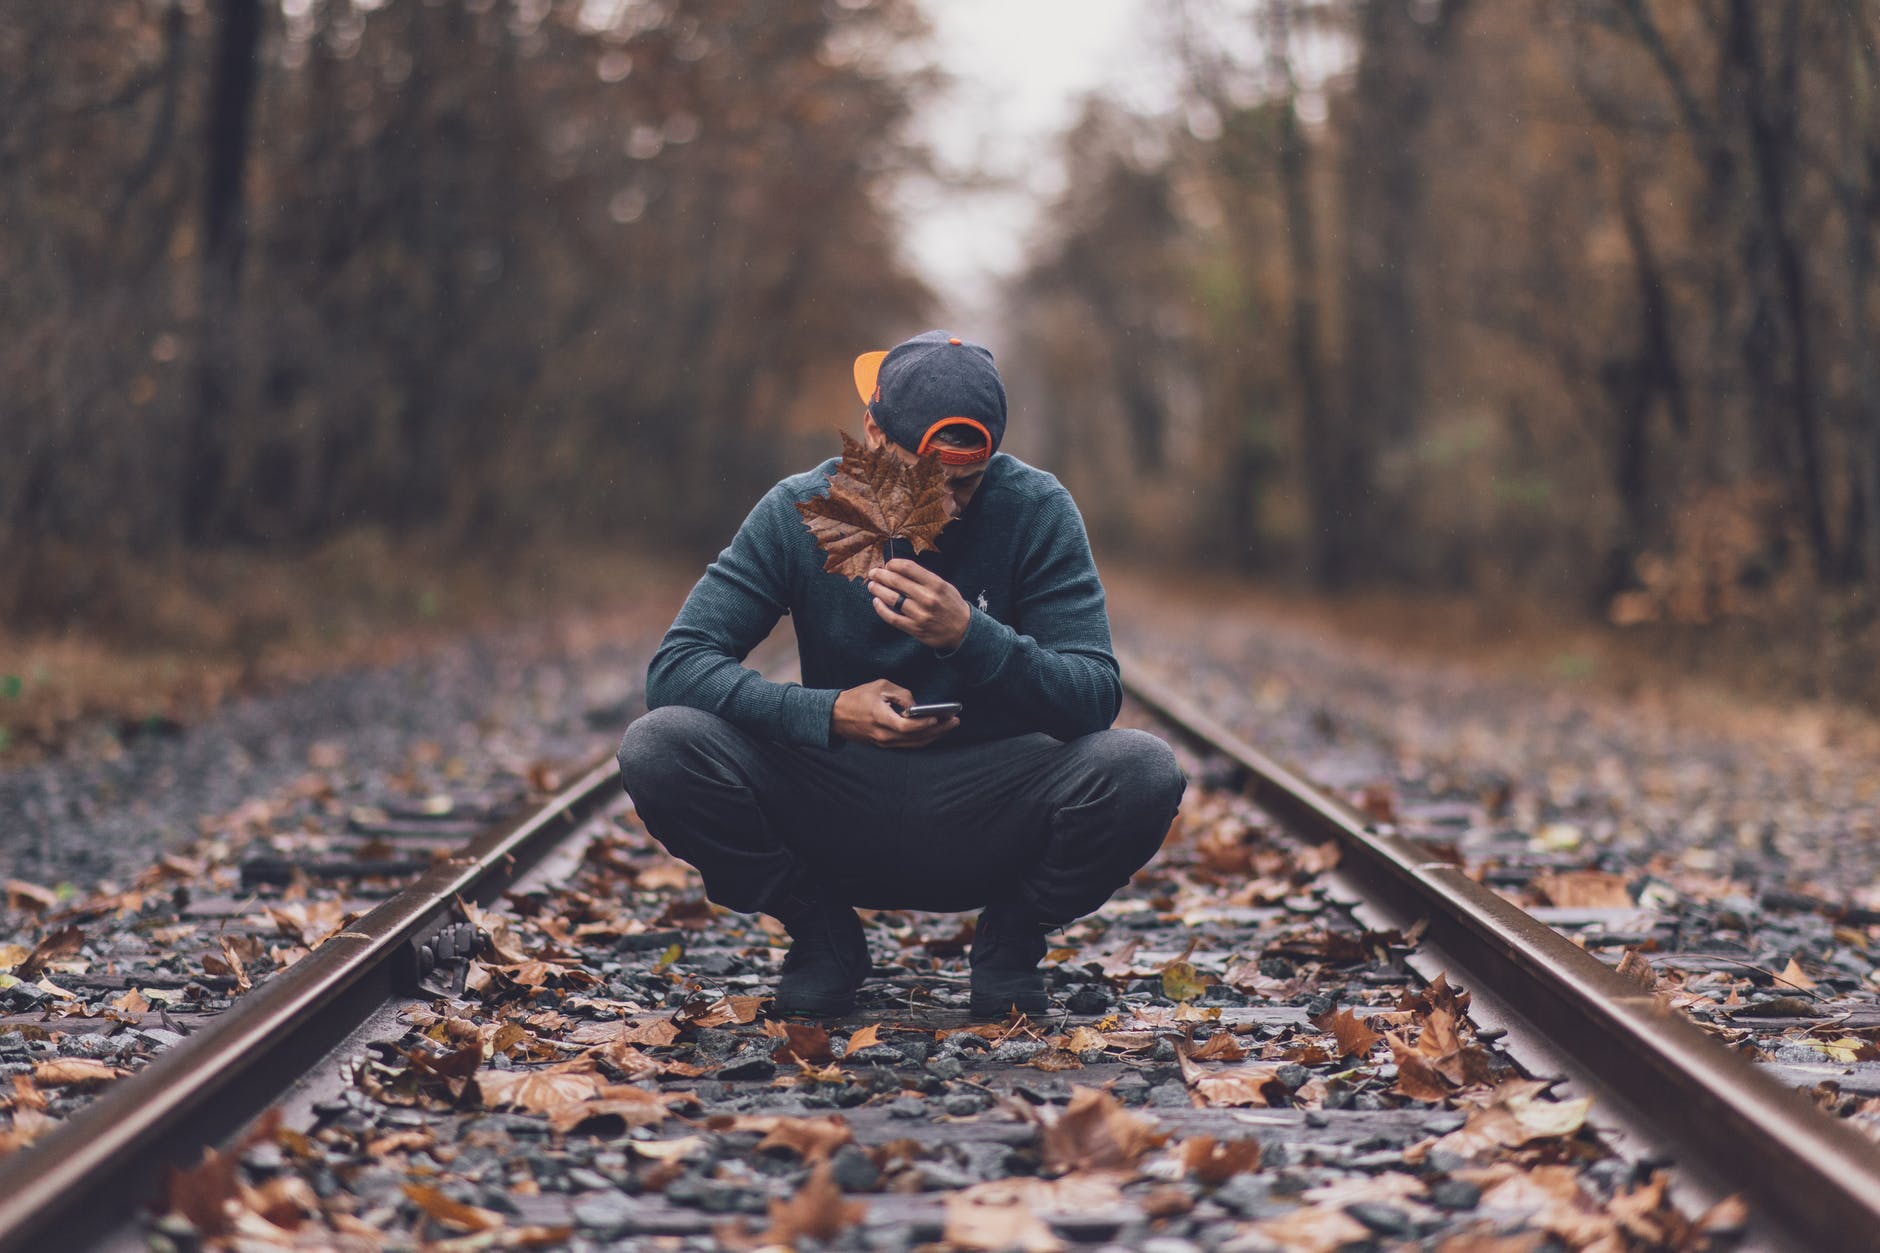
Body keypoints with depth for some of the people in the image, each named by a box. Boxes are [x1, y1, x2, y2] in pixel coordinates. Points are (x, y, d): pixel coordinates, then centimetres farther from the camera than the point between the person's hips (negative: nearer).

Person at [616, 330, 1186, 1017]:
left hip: (990, 821, 0)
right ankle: (821, 934, 2)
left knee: (1142, 770, -29)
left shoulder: (1037, 511, -8)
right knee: (657, 748, -24)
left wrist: (971, 637, -30)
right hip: (837, 821, 1)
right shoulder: (797, 512, -7)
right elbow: (673, 668, -13)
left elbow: (1097, 696, -12)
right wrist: (831, 711, -28)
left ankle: (1011, 936, 2)